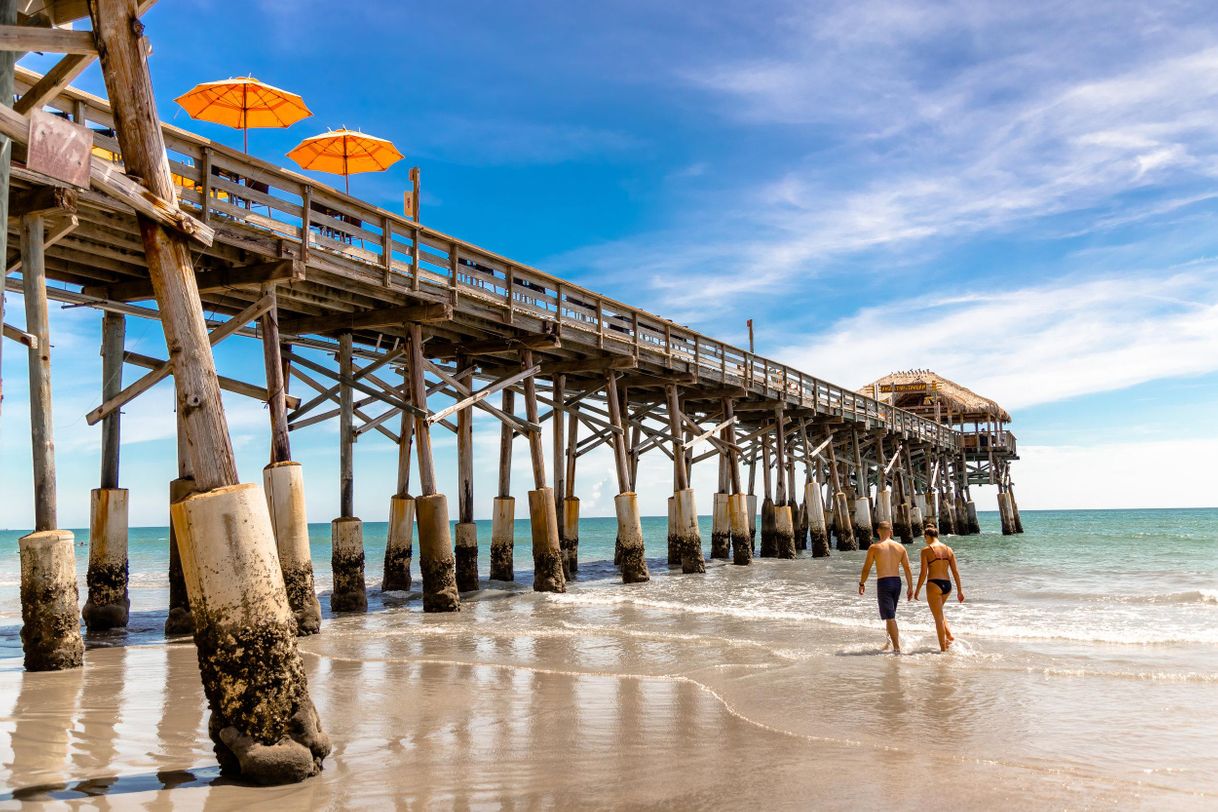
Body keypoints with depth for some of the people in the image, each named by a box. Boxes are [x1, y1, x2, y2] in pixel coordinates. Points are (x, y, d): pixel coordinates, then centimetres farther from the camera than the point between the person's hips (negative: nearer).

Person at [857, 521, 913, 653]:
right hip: (897, 582, 5)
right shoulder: (900, 547, 5)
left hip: (883, 583, -5)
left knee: (889, 617, -4)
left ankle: (897, 648, -8)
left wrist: (861, 584, 12)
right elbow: (907, 569, 3)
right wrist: (910, 587, 8)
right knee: (891, 615, 21)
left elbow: (866, 568, 0)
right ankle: (890, 642, 28)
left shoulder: (874, 547, -4)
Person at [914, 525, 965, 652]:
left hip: (934, 584, -6)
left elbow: (923, 573, -9)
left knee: (938, 617, 4)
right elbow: (955, 572, 7)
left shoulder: (926, 550, -7)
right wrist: (959, 590, 12)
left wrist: (917, 590, 0)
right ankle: (950, 637, 16)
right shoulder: (949, 549, 7)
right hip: (947, 585, 6)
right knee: (939, 612, 28)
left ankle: (943, 648, 7)